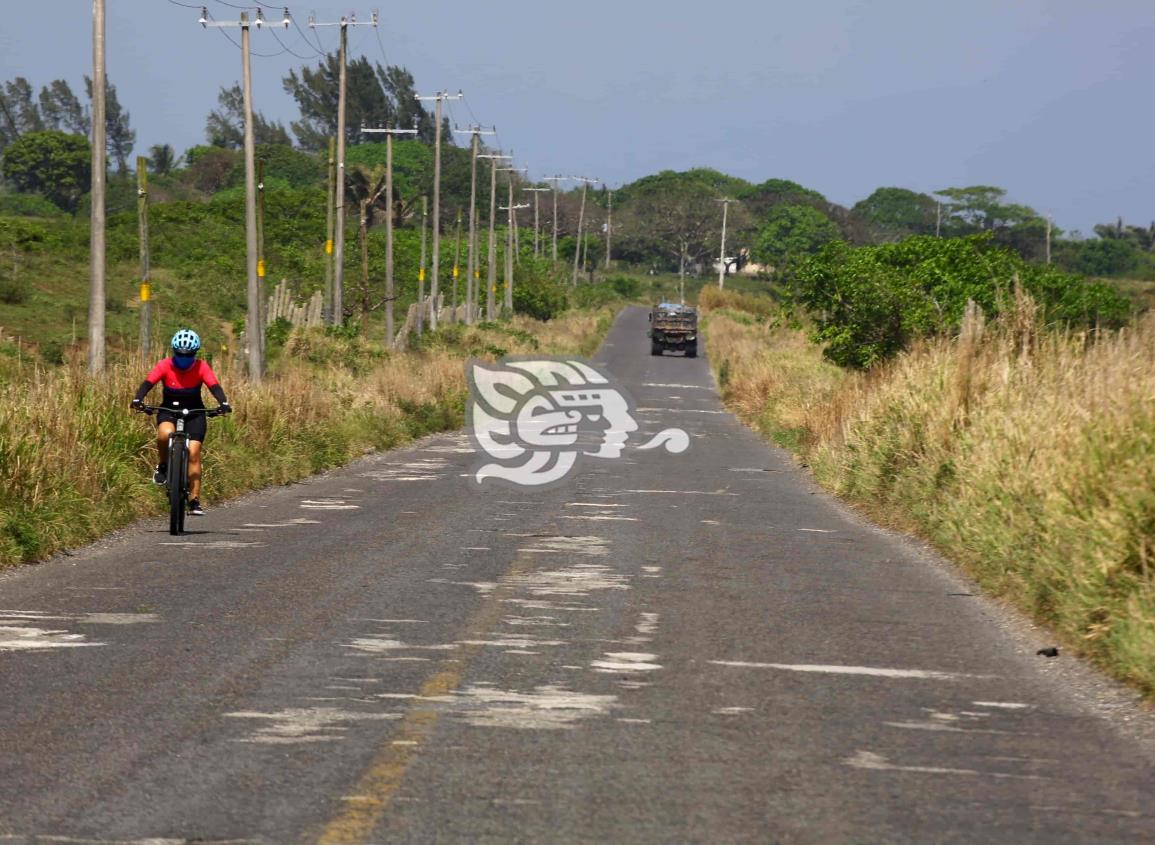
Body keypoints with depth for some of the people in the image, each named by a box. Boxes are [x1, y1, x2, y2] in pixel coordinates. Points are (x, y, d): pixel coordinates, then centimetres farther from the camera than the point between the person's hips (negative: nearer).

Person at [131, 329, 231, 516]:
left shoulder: (201, 367, -13)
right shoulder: (165, 366, -14)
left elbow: (214, 386, -24)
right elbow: (148, 383, -24)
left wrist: (223, 403, -44)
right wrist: (138, 399, -43)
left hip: (194, 414, 0)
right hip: (169, 410, 0)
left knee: (194, 453, -12)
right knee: (165, 434, -34)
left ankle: (194, 501, -7)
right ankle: (162, 466, -5)